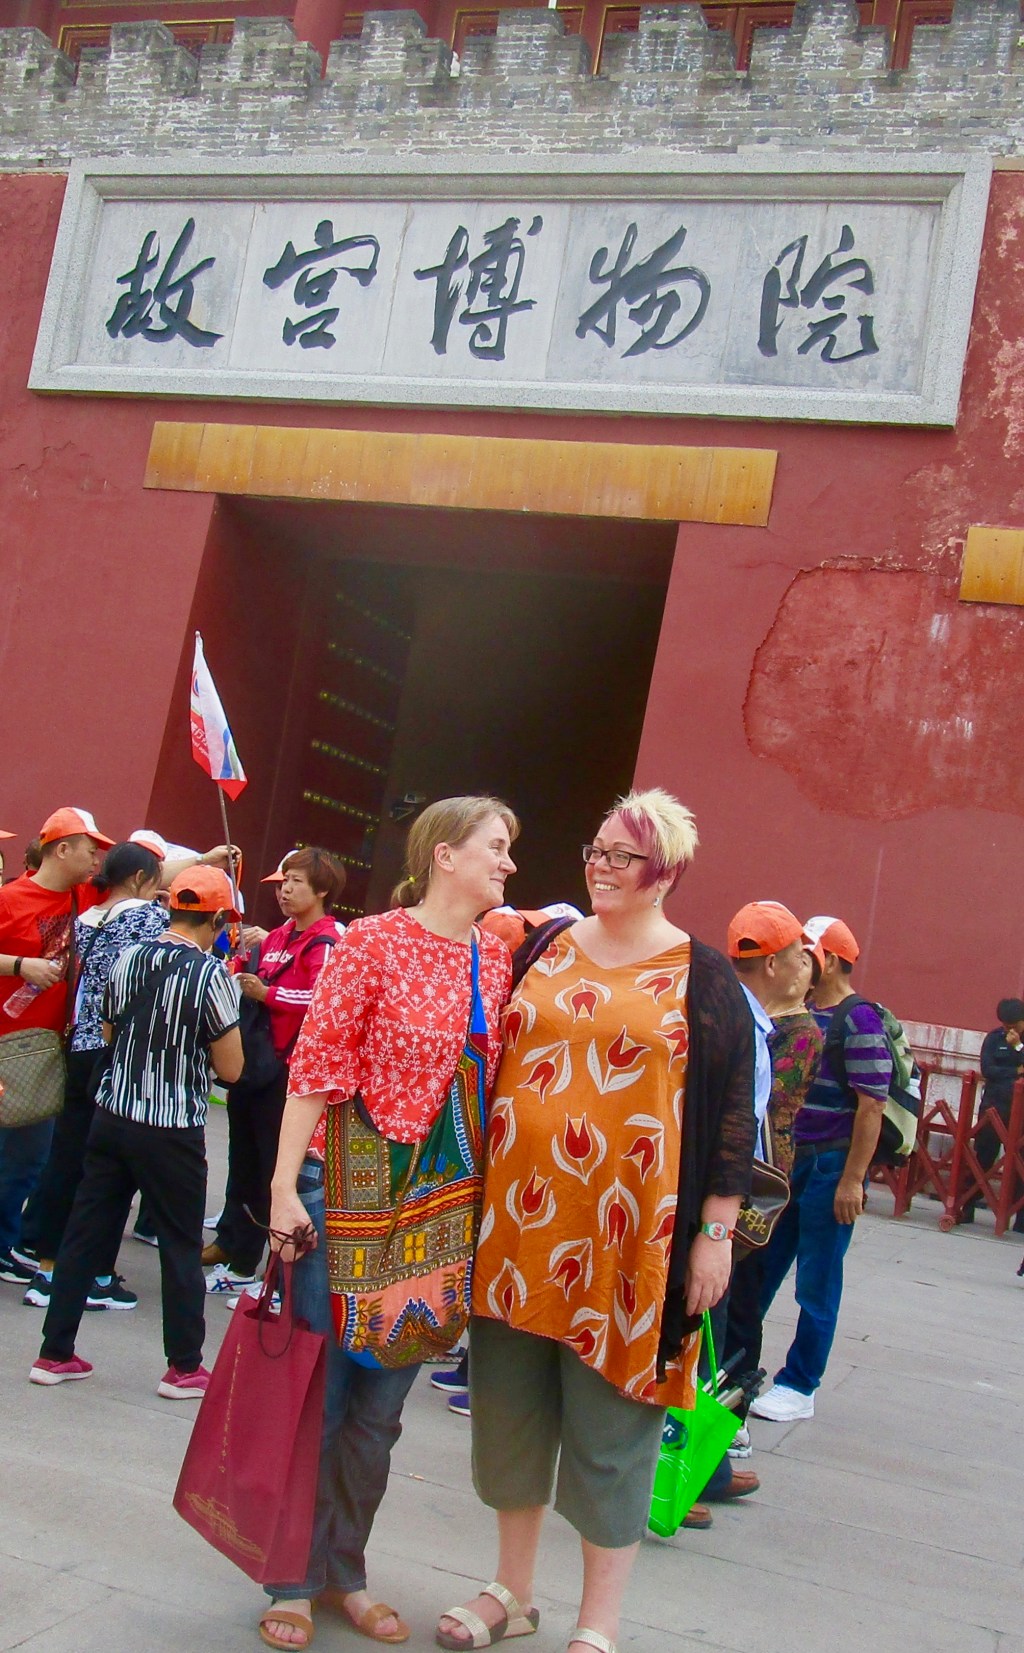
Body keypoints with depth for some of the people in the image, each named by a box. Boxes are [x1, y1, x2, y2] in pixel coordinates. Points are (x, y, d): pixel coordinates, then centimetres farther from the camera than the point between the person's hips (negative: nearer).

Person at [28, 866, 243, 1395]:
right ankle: (184, 1368, 17)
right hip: (172, 1131, -5)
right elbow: (231, 1068, -9)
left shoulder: (128, 958, 2)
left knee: (84, 1233, 13)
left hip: (110, 1116, 5)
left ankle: (55, 1353, 21)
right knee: (181, 1247, 8)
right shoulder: (211, 974, -14)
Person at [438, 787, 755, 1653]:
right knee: (511, 1409, 14)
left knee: (610, 1432, 5)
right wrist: (474, 1190, 12)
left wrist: (716, 1231, -6)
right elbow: (485, 1061, 15)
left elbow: (733, 1113, -2)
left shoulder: (702, 977, -2)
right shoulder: (543, 948, 10)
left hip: (628, 1233, -4)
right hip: (520, 1220, 4)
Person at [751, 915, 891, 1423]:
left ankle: (799, 1386, 16)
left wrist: (852, 1179, -18)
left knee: (817, 1282, 4)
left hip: (832, 1166, -7)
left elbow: (871, 1105, -16)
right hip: (787, 1158, 7)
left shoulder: (860, 1021, -14)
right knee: (760, 1266, 13)